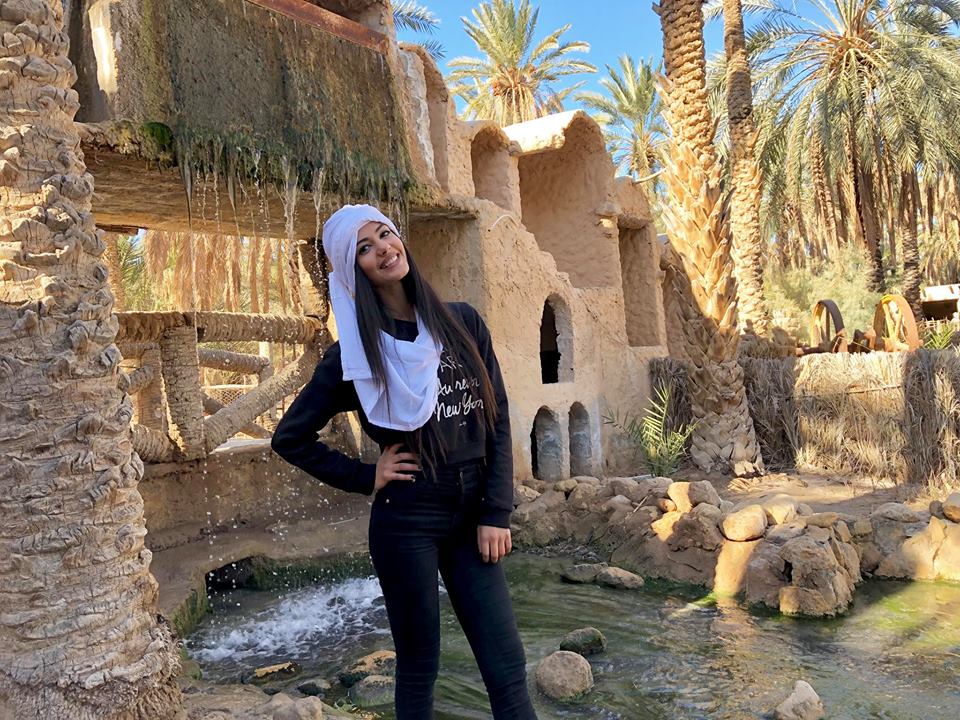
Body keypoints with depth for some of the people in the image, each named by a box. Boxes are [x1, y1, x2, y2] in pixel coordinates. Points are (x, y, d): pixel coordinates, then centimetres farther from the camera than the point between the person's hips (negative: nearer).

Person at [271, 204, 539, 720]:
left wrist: (496, 512, -2)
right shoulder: (356, 352, -4)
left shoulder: (462, 322, 4)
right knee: (419, 669, 9)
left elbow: (497, 419, 4)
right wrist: (366, 477, -4)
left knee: (507, 669, 4)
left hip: (470, 517, 3)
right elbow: (289, 438, 2)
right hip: (406, 522, -2)